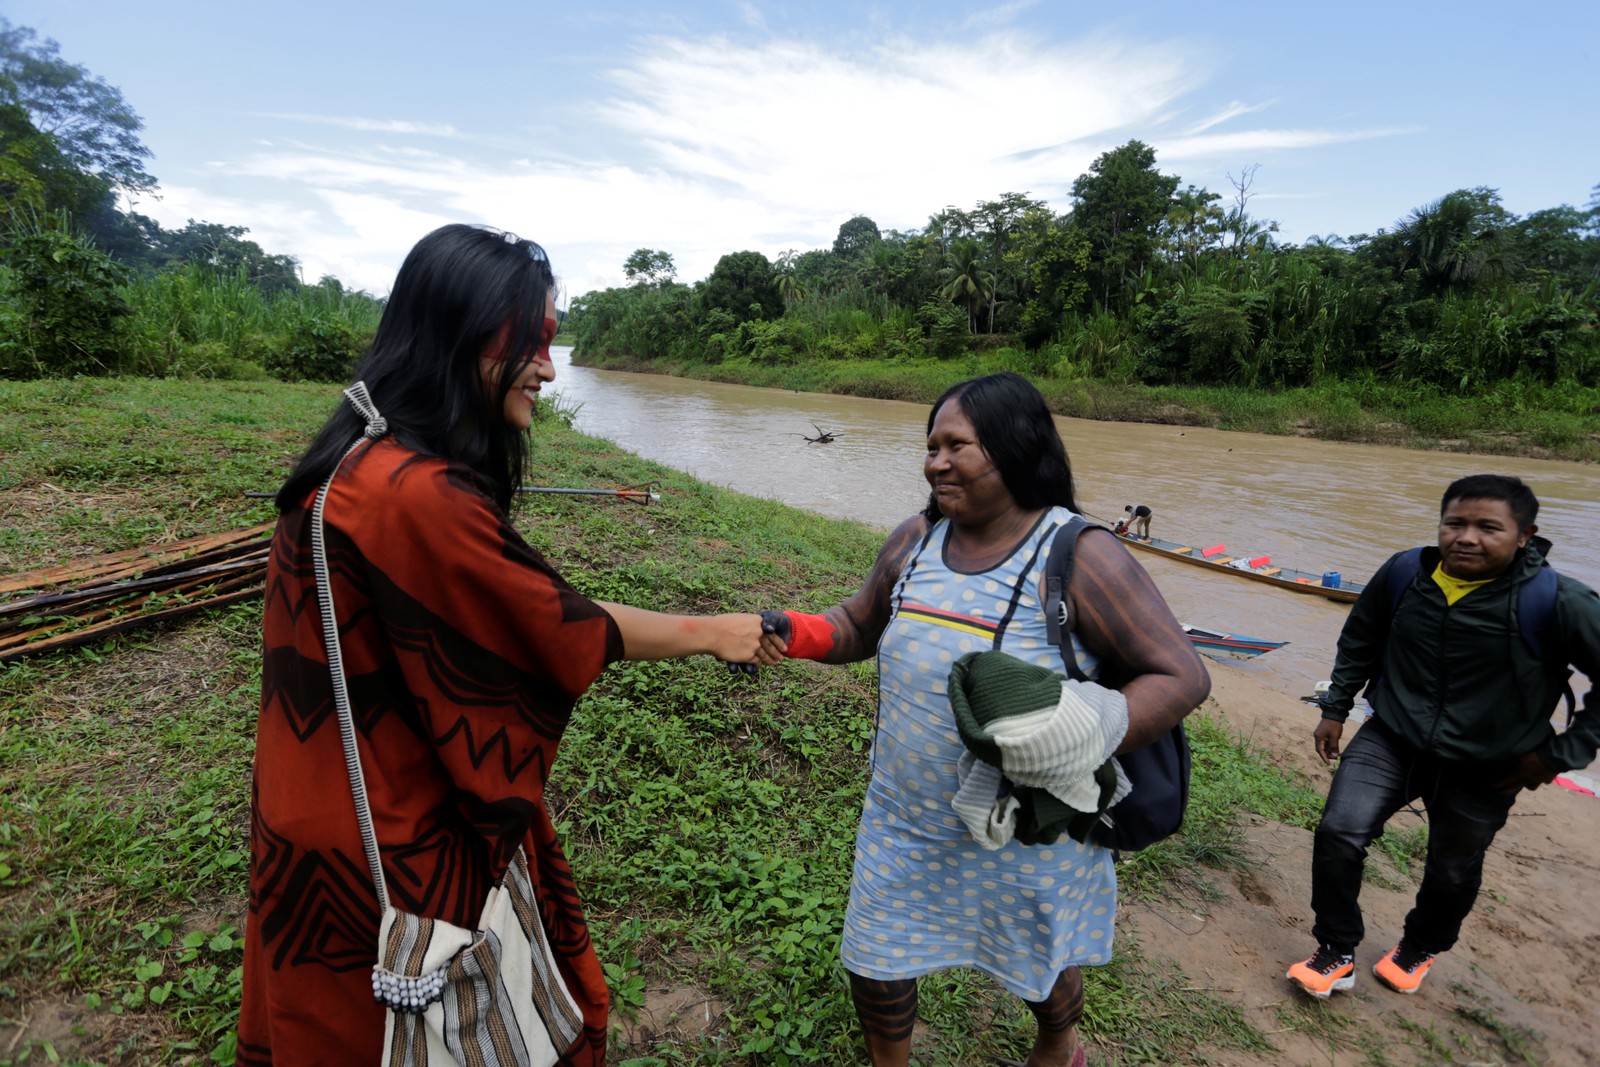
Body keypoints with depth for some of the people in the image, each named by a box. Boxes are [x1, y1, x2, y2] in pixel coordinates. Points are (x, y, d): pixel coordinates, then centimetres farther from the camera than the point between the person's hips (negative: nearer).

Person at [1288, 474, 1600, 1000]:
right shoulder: (1403, 574, -12)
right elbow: (1359, 642, 5)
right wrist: (1334, 709, 7)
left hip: (1483, 771, -1)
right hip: (1391, 742, 1)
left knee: (1452, 875, 18)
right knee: (1338, 834, -11)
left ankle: (1419, 949, 50)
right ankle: (1336, 954, 12)